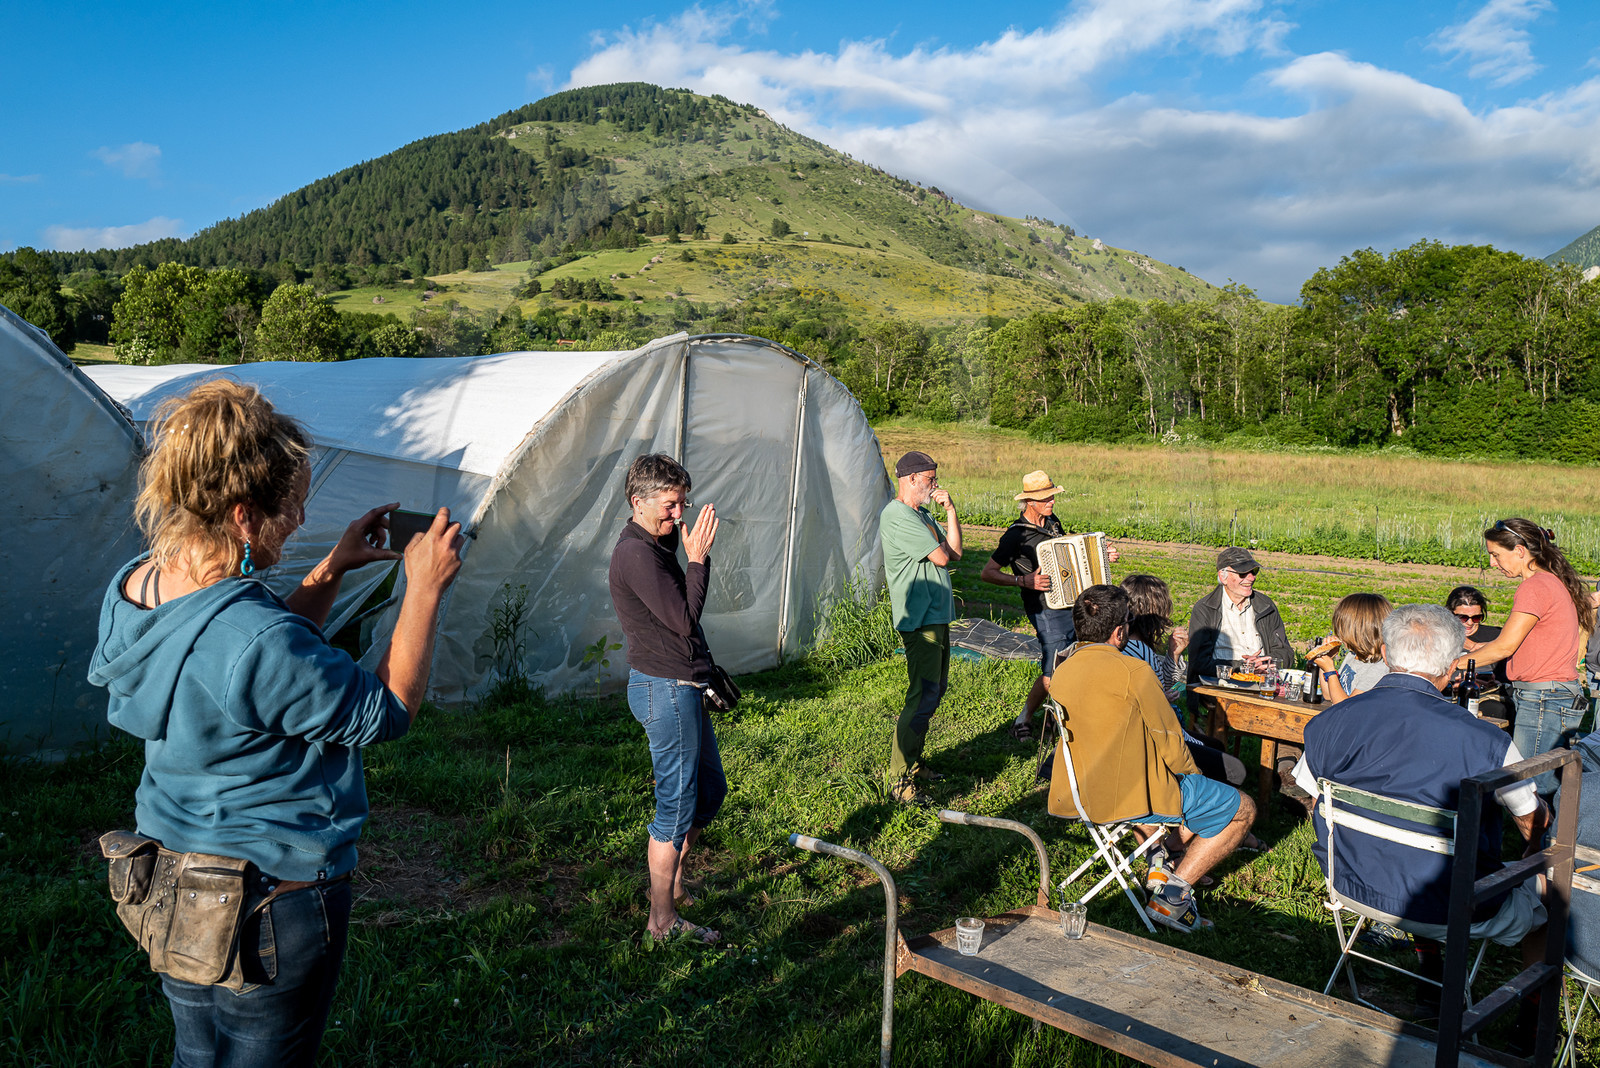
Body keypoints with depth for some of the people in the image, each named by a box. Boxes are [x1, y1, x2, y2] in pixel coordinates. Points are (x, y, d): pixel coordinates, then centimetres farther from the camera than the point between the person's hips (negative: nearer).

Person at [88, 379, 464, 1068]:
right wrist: (424, 588, -13)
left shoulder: (131, 589, -6)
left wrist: (330, 572, 6)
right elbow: (388, 712, -19)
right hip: (273, 911, -8)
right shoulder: (253, 640, -34)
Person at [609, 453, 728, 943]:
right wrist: (697, 558, -15)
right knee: (677, 806, -1)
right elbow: (684, 618, -21)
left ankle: (672, 883, 35)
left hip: (683, 687, 11)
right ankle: (663, 921, 11)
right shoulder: (636, 554, -18)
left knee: (710, 789, 20)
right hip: (666, 689, -11)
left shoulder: (657, 546, 15)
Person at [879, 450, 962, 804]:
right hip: (919, 619, -11)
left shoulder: (921, 514, 17)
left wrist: (950, 510, 2)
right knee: (923, 696, -12)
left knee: (934, 690, 17)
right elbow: (942, 558, -19)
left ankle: (914, 762, 28)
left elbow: (955, 551, 9)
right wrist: (940, 550, 4)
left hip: (937, 615, 11)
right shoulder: (896, 516, -16)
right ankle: (900, 780, -8)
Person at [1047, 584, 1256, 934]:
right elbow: (1168, 740, -11)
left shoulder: (1061, 672, 3)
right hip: (1132, 797, -9)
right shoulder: (1133, 671, -19)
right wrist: (1190, 774, 9)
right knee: (1242, 809, 10)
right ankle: (1172, 894, 3)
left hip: (1081, 793, 9)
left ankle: (1160, 863, 25)